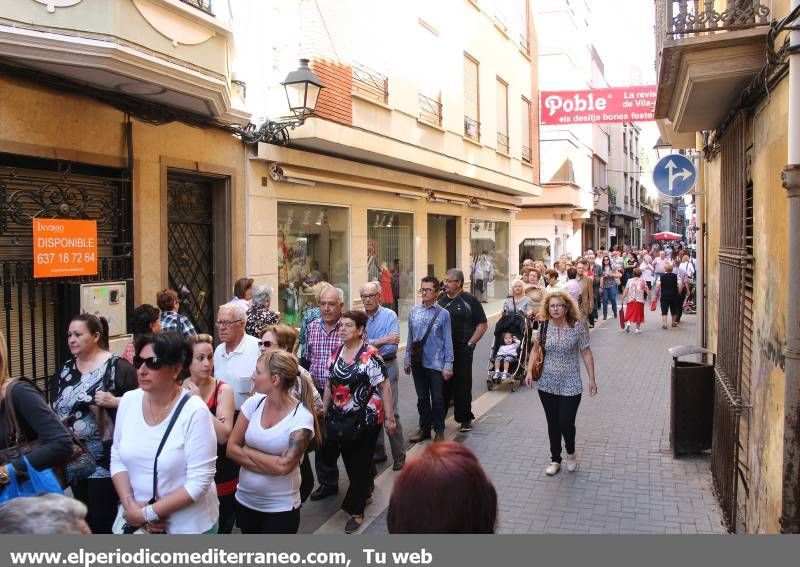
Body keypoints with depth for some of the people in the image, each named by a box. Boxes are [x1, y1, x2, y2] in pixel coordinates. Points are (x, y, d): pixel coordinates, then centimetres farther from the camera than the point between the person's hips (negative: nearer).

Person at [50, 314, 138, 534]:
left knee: (103, 522, -2)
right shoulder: (66, 369, 11)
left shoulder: (117, 366, -10)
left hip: (105, 460, -7)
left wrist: (115, 402, -26)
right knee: (82, 520, 15)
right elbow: (55, 408, 19)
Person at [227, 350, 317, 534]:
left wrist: (247, 451, -12)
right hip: (245, 500, 4)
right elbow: (231, 448, -4)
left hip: (281, 508, -4)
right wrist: (270, 464, -16)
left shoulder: (302, 417, -18)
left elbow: (284, 466, -23)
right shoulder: (254, 403, -4)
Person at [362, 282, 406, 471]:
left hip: (386, 367, -4)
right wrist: (380, 341, -15)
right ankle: (377, 452, 25)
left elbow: (392, 347, -17)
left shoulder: (390, 315, -7)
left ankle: (399, 457, 4)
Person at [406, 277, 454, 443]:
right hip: (418, 363, 3)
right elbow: (410, 337, 10)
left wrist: (448, 365, -7)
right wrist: (407, 359, 10)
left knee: (437, 399, 4)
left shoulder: (443, 313, -6)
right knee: (422, 398, 15)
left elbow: (448, 341, -5)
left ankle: (439, 431, 20)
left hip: (436, 363, -3)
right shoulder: (414, 311, 3)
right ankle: (424, 428, 29)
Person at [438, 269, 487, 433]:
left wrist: (470, 344, -9)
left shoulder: (469, 300, -4)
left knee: (463, 385, 3)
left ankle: (465, 419, 15)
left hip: (462, 350, -4)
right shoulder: (440, 299, 9)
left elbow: (483, 324, -3)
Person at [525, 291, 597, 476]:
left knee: (566, 423, -5)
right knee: (553, 424, 11)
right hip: (547, 385, 3)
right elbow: (535, 350, 7)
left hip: (570, 386, -2)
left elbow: (586, 353, -2)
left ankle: (571, 454, 26)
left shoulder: (577, 327, -8)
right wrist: (529, 372, -5)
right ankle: (555, 460, 27)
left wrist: (592, 379, -3)